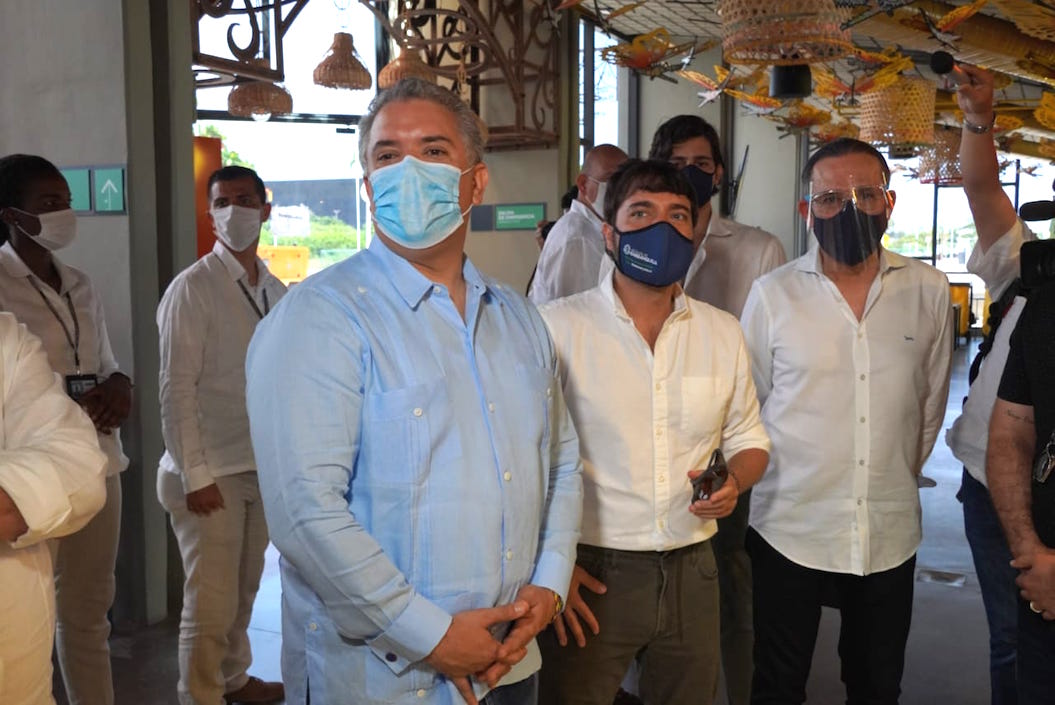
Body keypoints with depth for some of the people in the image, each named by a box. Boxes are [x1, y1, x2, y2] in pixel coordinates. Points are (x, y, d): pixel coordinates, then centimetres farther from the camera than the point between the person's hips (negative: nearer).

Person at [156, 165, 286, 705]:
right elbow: (176, 389, -13)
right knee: (210, 605, 0)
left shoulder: (276, 291, 7)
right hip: (211, 473, -6)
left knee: (244, 590, 18)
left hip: (263, 468, 6)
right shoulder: (193, 288, -11)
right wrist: (196, 476, -15)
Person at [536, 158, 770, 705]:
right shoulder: (557, 327, -10)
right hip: (590, 576, -4)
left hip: (692, 572, 4)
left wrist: (734, 482, -7)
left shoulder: (722, 332, 6)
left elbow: (748, 439, 15)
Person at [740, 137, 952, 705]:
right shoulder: (773, 294, -5)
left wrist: (896, 479, 13)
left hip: (891, 532, 2)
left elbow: (930, 403, 9)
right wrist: (774, 473, 6)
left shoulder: (928, 291, -1)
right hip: (789, 528, -1)